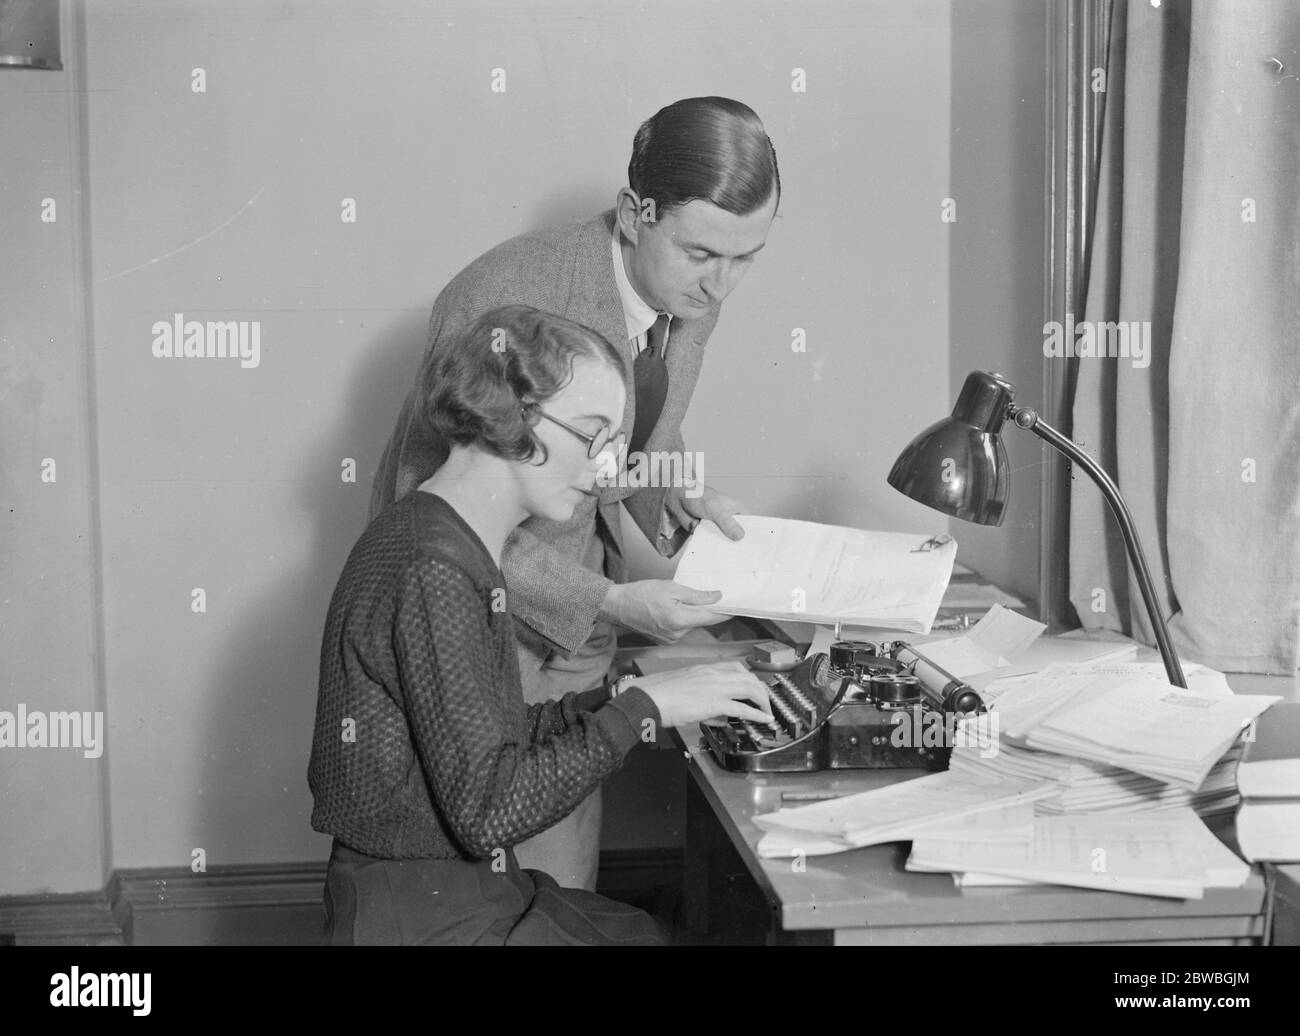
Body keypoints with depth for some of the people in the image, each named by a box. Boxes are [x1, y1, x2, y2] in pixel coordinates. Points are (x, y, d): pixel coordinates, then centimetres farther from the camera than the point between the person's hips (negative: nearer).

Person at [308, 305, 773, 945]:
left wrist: (616, 698, 0)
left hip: (463, 888, 9)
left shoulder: (460, 550, 9)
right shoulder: (431, 573, -21)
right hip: (420, 919, -9)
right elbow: (489, 811, -23)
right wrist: (641, 710, -19)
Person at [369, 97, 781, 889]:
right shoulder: (505, 302, -27)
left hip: (577, 639, 6)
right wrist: (609, 603, -27)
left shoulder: (689, 291, -4)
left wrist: (677, 495, -8)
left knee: (567, 882, 12)